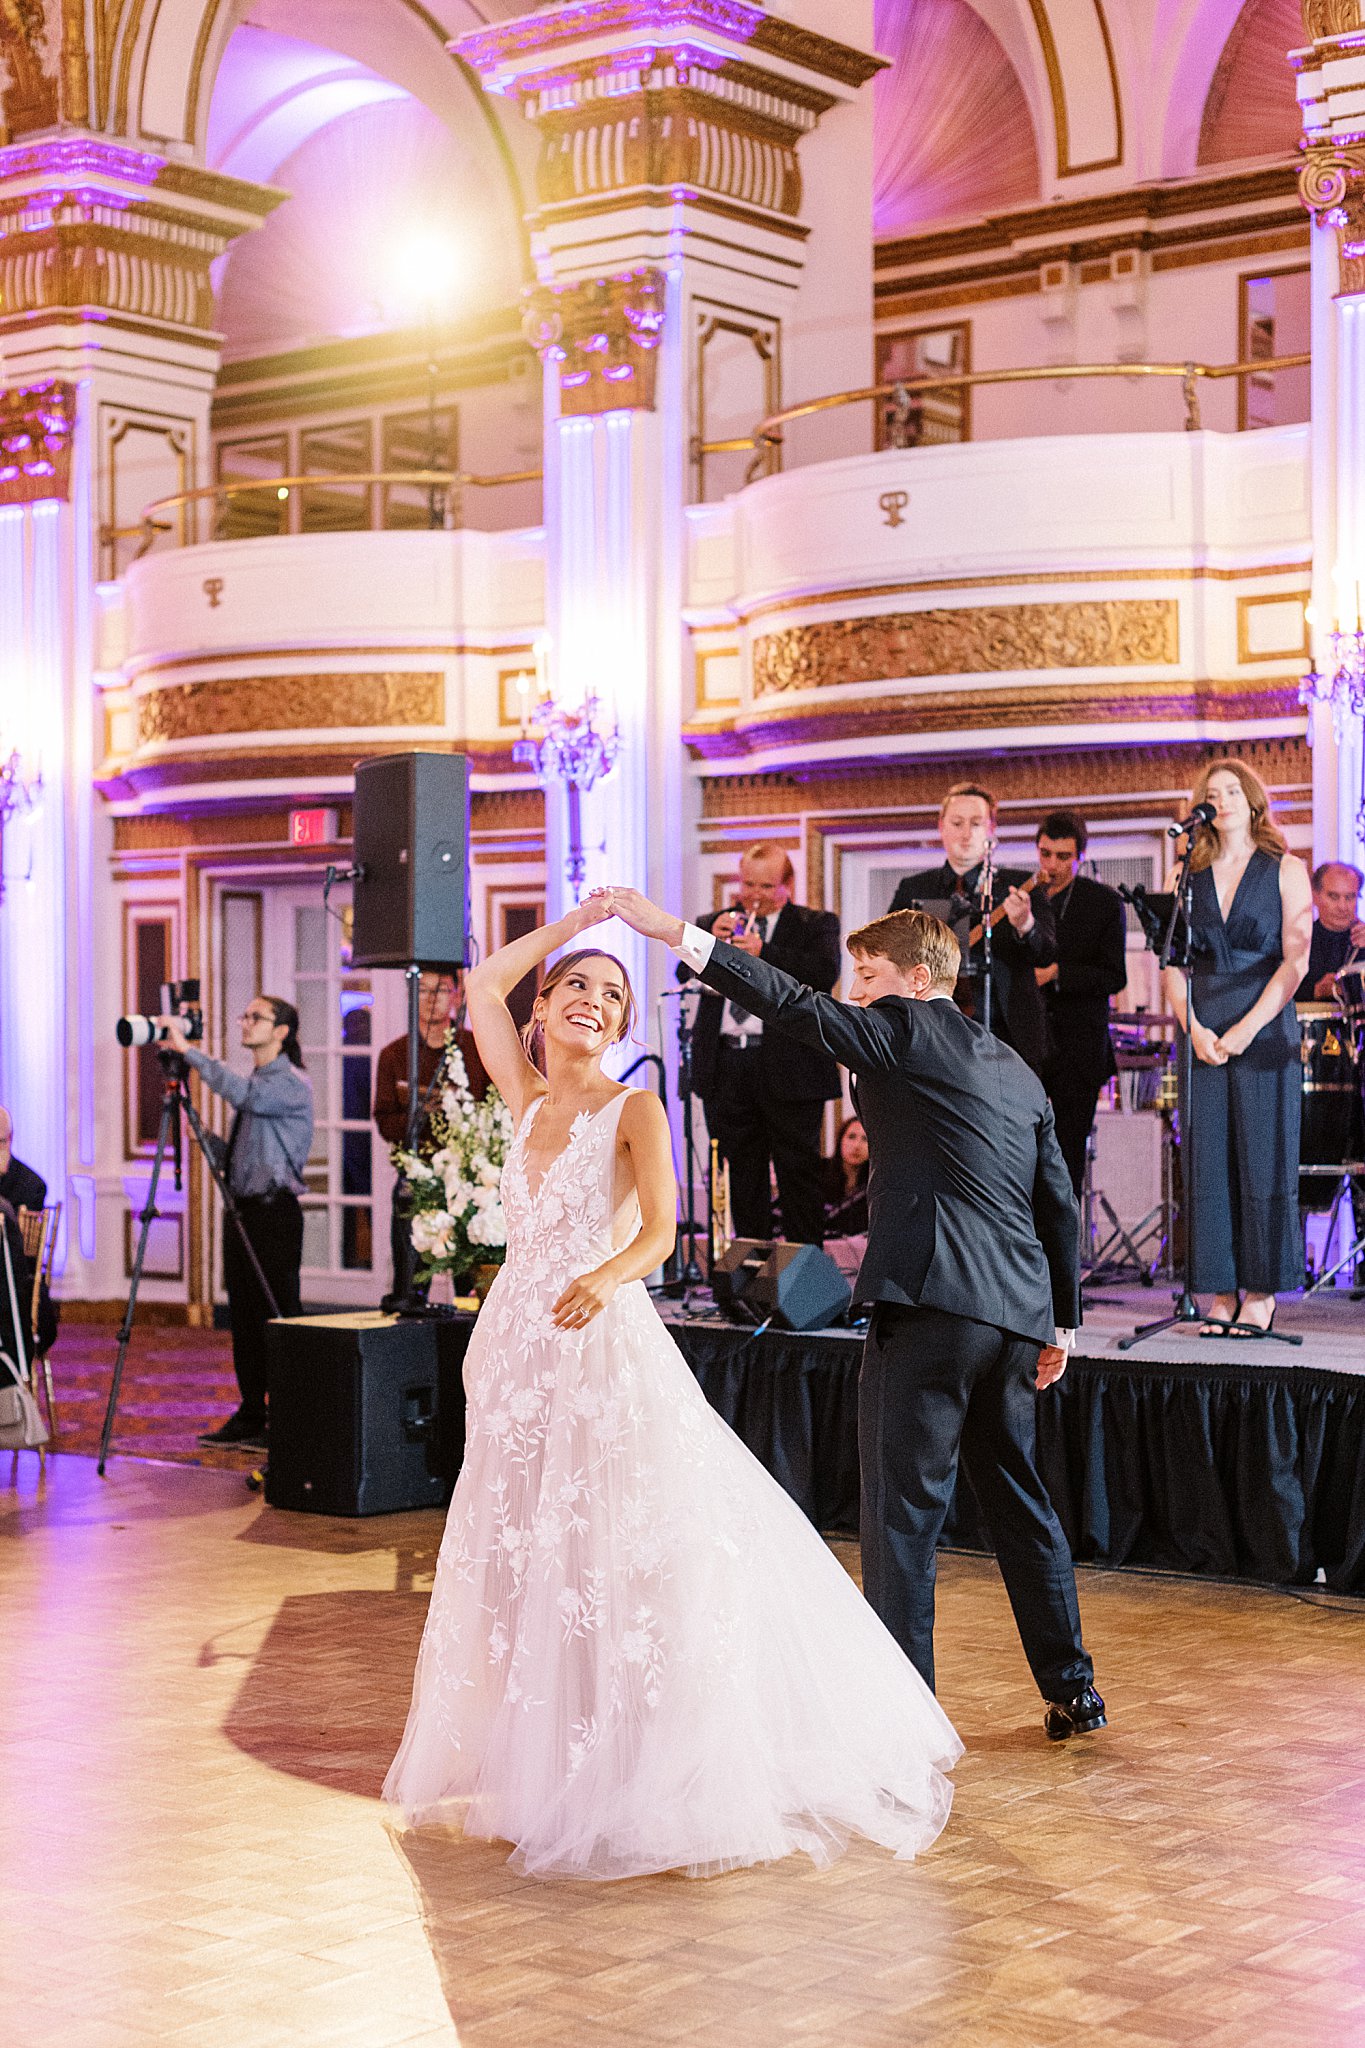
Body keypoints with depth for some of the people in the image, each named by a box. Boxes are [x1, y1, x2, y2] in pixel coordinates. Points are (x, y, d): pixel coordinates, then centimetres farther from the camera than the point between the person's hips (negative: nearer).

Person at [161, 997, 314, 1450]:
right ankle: (250, 1416, 17)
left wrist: (188, 1050, -30)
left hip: (274, 1209, -9)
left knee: (278, 1315, -6)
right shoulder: (255, 1081, 18)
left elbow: (241, 1092, -30)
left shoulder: (292, 1083, -11)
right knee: (244, 1316, 10)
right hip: (241, 1206, 9)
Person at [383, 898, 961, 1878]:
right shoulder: (530, 1099, 12)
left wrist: (607, 1276, -37)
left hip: (603, 1342, -6)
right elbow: (484, 985, 17)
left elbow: (660, 1226, -16)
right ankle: (539, 1769, 17)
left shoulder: (633, 1108, -3)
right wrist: (575, 921, 17)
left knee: (617, 1558, -7)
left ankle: (639, 1776, 0)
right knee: (521, 1558, 8)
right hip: (517, 1346, 6)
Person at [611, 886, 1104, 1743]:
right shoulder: (1017, 1071, 20)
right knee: (1017, 1498, 20)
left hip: (932, 1301, -8)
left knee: (903, 1509, -5)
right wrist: (1061, 1322, 27)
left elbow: (797, 1008, -12)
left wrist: (676, 931, -13)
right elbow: (1060, 1204, 21)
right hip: (1015, 1312, 8)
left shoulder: (909, 1031, -2)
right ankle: (1072, 1689, 28)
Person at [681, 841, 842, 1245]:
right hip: (726, 1066, 4)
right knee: (743, 1173, 8)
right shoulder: (714, 923, 17)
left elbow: (825, 972, -12)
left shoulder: (816, 924, 7)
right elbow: (686, 974, 6)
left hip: (789, 1066, -3)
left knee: (798, 1173, -2)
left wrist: (763, 953, -21)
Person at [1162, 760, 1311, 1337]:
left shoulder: (1286, 871, 4)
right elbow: (1171, 960, 7)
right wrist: (1193, 1028, -7)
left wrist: (1245, 1029, -12)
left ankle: (1261, 1293, 3)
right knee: (1208, 1161, 1)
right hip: (1202, 1034, 3)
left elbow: (1294, 961, -4)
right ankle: (1221, 1293, 6)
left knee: (1263, 1160, -3)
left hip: (1265, 1032, -3)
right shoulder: (1186, 876, 12)